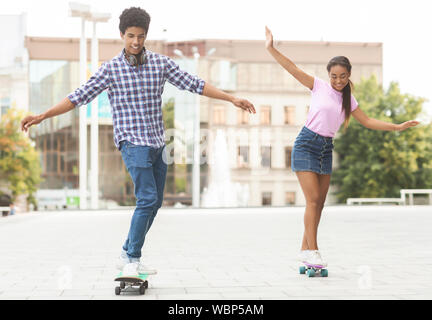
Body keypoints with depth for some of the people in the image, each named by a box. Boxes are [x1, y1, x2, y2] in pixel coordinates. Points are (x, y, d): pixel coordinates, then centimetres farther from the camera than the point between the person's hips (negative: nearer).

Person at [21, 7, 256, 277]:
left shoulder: (161, 63, 6)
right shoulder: (111, 68, -2)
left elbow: (195, 84, 7)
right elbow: (80, 96, -2)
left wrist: (231, 98, 1)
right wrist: (43, 116, -7)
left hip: (158, 142, 5)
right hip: (133, 142, -5)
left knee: (155, 202, 9)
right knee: (148, 199, -16)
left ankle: (128, 255, 22)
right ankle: (132, 259, -5)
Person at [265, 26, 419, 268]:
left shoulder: (349, 100, 12)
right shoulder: (318, 86, -3)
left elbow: (367, 121, 17)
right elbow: (292, 68, -8)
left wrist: (397, 127, 13)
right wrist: (271, 49, -15)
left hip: (326, 148, 6)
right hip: (306, 144, -6)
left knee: (319, 203, 5)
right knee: (313, 199, -13)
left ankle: (305, 250, 13)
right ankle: (312, 250, -11)